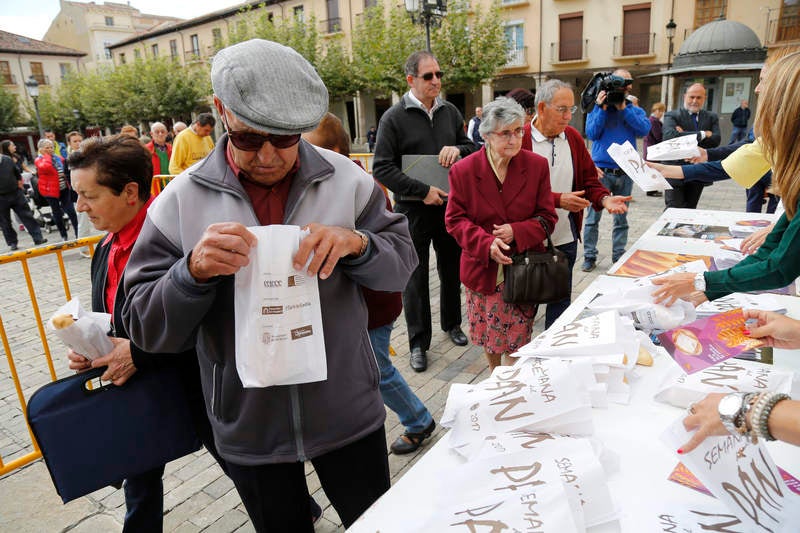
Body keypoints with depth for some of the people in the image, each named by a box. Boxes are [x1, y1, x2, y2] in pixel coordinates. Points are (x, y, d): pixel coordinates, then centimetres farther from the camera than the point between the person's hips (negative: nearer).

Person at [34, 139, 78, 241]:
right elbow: (45, 167, -32)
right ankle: (64, 235, 18)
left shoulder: (57, 157, 9)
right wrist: (46, 156, -18)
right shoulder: (38, 160, -8)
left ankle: (78, 233, 4)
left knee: (71, 210, -1)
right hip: (50, 190, -4)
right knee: (57, 213, 7)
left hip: (64, 188, 4)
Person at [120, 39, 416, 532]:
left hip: (349, 413, 1)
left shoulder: (348, 180, -7)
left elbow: (402, 263, -4)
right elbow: (148, 329, -6)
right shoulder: (179, 202, -8)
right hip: (249, 430, 0)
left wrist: (356, 243, -25)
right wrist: (194, 270, -26)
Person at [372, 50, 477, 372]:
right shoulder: (394, 118, -7)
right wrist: (422, 191, -17)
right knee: (415, 278, 4)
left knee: (452, 270, 16)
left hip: (450, 205, 5)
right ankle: (418, 343, 18)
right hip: (413, 211, -4)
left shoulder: (450, 112, 8)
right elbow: (382, 168, -11)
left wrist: (458, 149, -8)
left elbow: (473, 149, 17)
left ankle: (452, 324, 38)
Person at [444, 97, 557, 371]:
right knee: (487, 335, 16)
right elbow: (455, 219, -4)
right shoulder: (463, 170, -8)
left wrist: (517, 232, -20)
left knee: (518, 339, 6)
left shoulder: (537, 165, -4)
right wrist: (486, 243, -21)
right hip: (483, 269, 0)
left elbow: (547, 216, -1)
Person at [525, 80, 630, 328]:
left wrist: (604, 199, -10)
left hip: (565, 239, 5)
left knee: (560, 302, 16)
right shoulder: (521, 139, -12)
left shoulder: (573, 137, 6)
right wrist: (558, 200, -22)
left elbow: (589, 179, 10)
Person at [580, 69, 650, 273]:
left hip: (625, 172, 2)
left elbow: (644, 129, -9)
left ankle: (618, 256, 17)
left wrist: (624, 108, -12)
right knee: (593, 216, -2)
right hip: (601, 171, -2)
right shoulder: (597, 107, 6)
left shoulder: (635, 110, 10)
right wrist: (602, 108, -12)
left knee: (621, 218, 8)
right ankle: (589, 257, 6)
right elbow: (591, 133, -6)